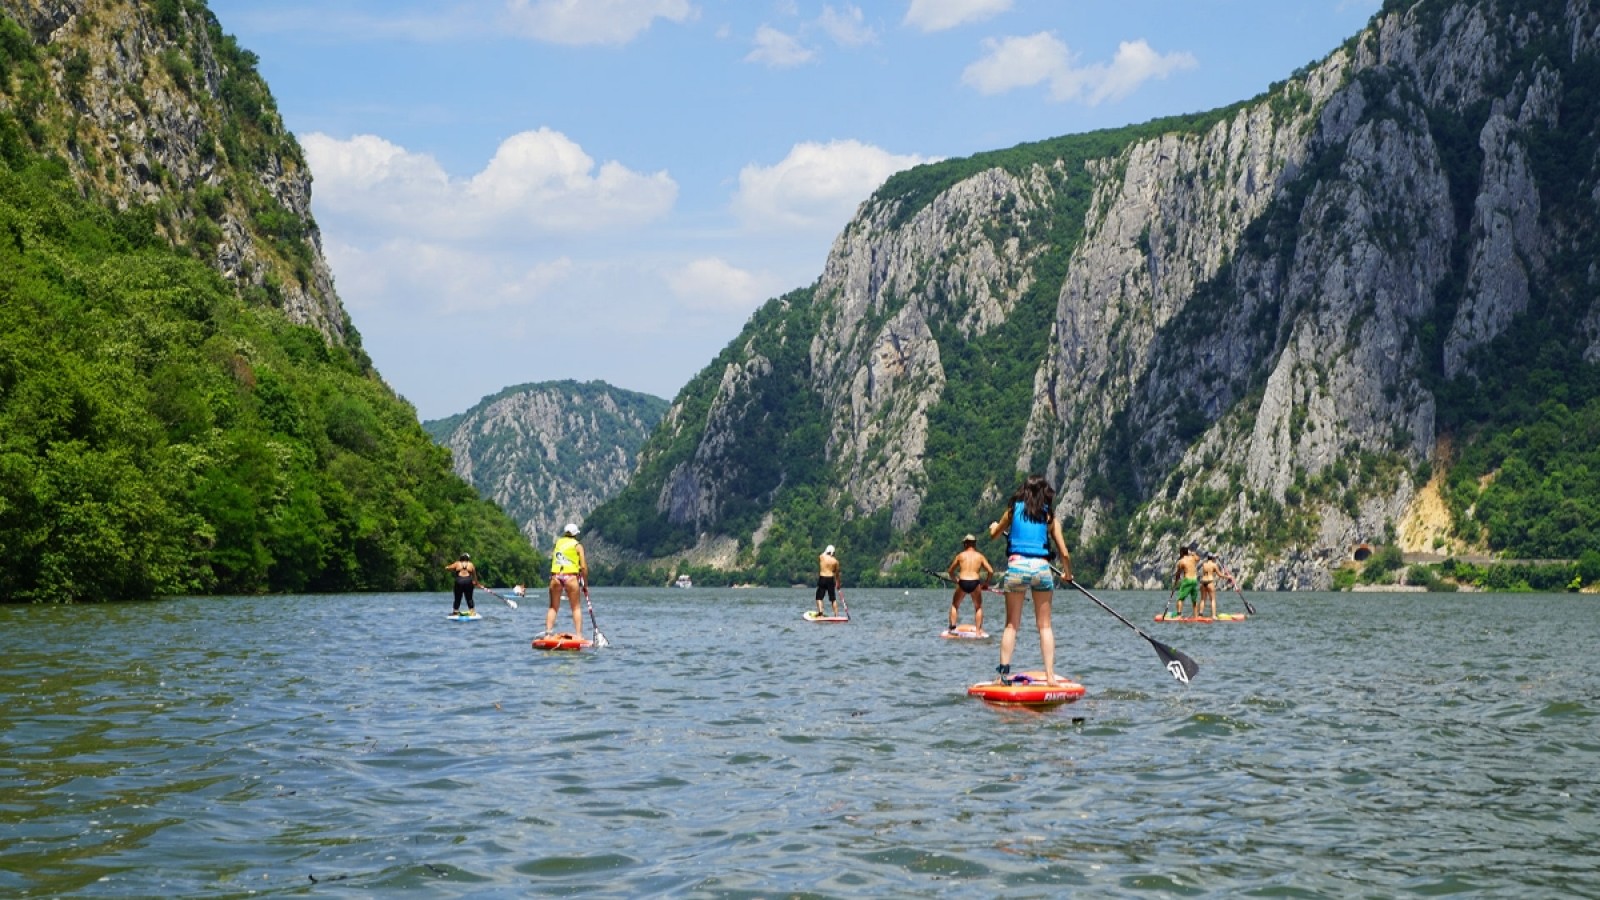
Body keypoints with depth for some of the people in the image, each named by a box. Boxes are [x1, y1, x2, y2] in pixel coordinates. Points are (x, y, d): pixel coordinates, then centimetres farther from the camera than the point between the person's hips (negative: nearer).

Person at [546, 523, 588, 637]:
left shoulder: (558, 542, 17)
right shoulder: (577, 546, 5)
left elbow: (552, 558, 10)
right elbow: (583, 567, -1)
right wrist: (585, 584, 7)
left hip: (555, 576, 3)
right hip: (570, 576, -3)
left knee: (553, 607, 12)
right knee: (576, 607, 4)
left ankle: (548, 632, 0)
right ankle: (578, 635, -4)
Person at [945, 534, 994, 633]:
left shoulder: (960, 555, 14)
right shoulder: (980, 556, 13)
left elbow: (950, 571, 20)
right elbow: (991, 571, 4)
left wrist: (955, 579, 35)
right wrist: (986, 583, 17)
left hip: (962, 582, 0)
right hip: (975, 583, 0)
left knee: (955, 605, 21)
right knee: (978, 607, 19)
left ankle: (952, 628, 11)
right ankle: (978, 630, 10)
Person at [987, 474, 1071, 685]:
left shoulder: (1014, 510, 8)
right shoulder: (1050, 516, 8)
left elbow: (994, 534, 25)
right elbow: (1064, 553, 7)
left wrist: (994, 526, 49)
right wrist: (1067, 573, 26)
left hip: (1016, 565, 0)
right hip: (1042, 567, 0)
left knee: (1011, 624, 5)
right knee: (1045, 625, 8)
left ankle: (1004, 673, -3)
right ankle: (1050, 674, 4)